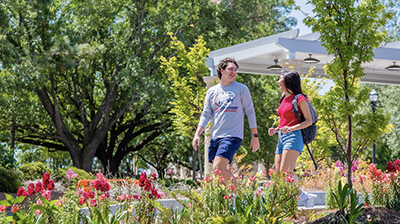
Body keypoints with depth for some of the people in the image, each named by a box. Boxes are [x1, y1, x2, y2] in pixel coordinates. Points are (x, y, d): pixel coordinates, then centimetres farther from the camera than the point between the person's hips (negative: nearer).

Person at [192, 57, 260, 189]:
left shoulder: (241, 89, 4)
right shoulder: (212, 91, 13)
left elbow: (250, 112, 6)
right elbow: (206, 114, 14)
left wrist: (255, 136, 3)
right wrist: (197, 134, 4)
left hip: (232, 136, -5)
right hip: (215, 137, 5)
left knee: (218, 168, -20)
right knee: (223, 172, 0)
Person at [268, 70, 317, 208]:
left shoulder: (299, 99, -2)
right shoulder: (284, 99, 20)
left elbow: (309, 121, -7)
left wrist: (291, 129, -20)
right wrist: (275, 130, 9)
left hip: (293, 138, -8)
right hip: (281, 139, 8)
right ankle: (306, 198, 4)